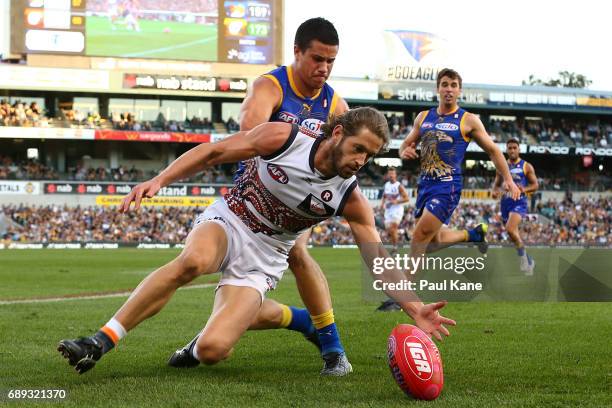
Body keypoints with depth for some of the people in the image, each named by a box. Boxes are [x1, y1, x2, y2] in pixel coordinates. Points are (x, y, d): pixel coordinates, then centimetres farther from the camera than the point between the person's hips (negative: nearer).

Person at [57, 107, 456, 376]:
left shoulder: (350, 199, -11)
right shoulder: (284, 138, -16)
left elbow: (379, 259, -7)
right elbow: (212, 152, -10)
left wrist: (415, 307, -18)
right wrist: (159, 180, -18)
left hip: (263, 259, 1)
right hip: (226, 222, -1)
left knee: (211, 351, -20)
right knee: (193, 261, -40)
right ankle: (101, 341, -33)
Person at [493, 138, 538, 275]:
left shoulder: (526, 166, 0)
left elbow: (535, 185, 1)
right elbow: (497, 184, 18)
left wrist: (524, 189, -19)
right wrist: (495, 191, -6)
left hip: (519, 203, -6)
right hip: (505, 202, 6)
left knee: (510, 229, -28)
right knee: (514, 234, 11)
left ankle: (523, 257, -15)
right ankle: (529, 261, 28)